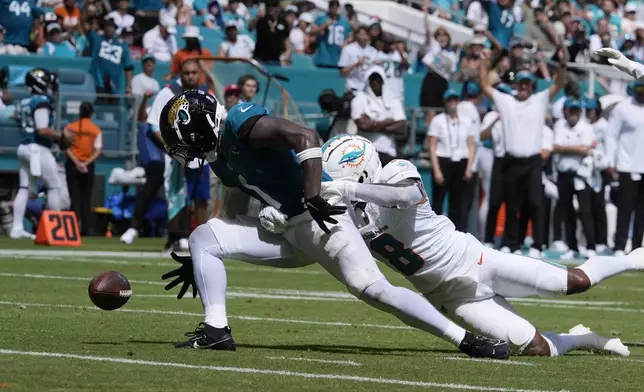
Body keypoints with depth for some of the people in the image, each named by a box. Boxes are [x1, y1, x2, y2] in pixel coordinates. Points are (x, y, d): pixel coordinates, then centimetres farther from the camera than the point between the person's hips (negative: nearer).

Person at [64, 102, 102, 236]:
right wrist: (86, 163, -12)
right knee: (86, 198, 7)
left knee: (75, 197, 2)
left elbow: (67, 147, -9)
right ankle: (86, 228, 4)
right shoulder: (96, 130, 0)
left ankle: (76, 224, -12)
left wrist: (77, 163, -14)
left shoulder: (70, 128, 0)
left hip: (72, 165, 0)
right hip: (88, 166, 0)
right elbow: (97, 151, -8)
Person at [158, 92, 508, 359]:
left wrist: (313, 198, -30)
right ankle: (216, 330, -2)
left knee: (371, 288, -21)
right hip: (286, 231, 9)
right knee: (203, 238, 2)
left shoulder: (240, 122, -12)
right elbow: (236, 217, 26)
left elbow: (306, 137, -25)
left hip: (318, 218, -9)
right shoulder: (221, 159, 16)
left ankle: (467, 340, -17)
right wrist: (199, 265, 24)